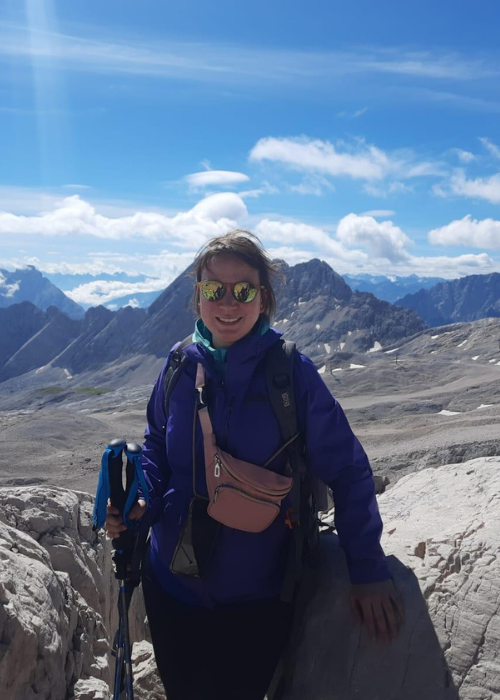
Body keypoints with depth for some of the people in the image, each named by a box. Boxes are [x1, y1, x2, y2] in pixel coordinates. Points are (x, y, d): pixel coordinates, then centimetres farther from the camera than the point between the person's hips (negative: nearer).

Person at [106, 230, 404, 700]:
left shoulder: (292, 372, -15)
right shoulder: (180, 367, -6)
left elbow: (347, 471, -10)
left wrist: (368, 570, -11)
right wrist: (140, 501, -10)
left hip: (258, 597, -3)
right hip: (172, 586, 4)